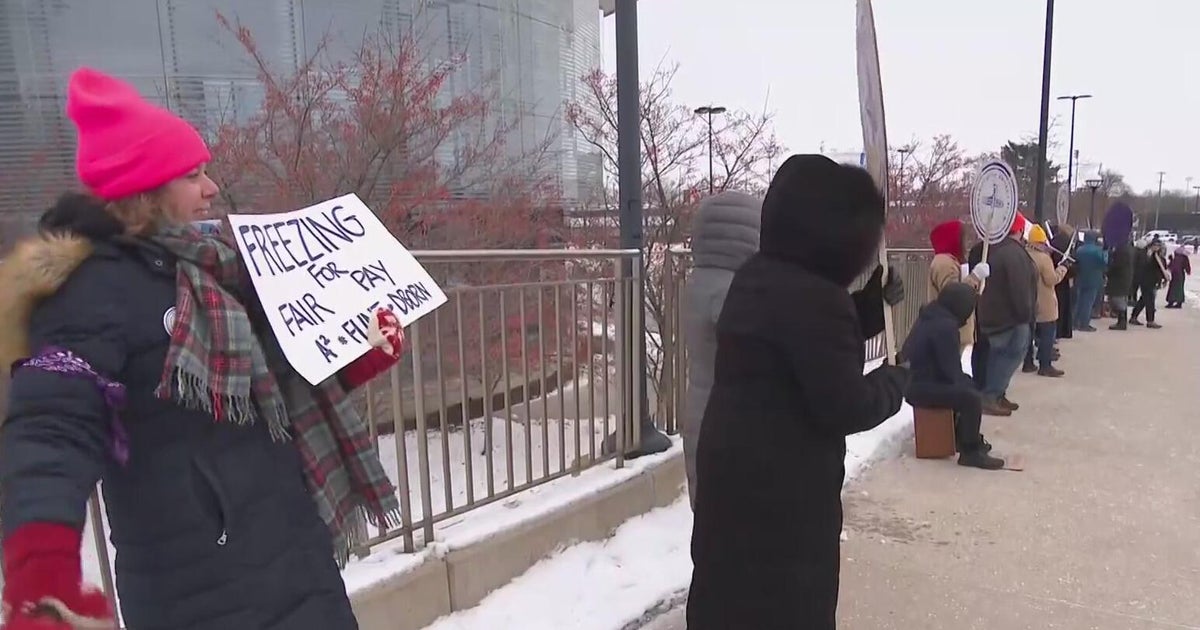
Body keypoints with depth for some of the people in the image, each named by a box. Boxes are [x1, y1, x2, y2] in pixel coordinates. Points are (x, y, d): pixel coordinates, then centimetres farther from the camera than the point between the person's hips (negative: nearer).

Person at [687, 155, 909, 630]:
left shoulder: (756, 276, 5)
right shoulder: (814, 297, -24)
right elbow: (845, 407, -20)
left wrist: (873, 303, 7)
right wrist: (896, 380, -2)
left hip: (735, 467, 9)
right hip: (782, 485, -9)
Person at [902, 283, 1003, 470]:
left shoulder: (933, 316, 11)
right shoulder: (943, 326, -21)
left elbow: (947, 363, 18)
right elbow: (950, 369, -18)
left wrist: (964, 380, 11)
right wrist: (965, 382, 1)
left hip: (915, 379, 11)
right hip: (919, 387, -11)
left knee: (967, 386, 22)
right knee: (971, 398, -20)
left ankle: (963, 436, 30)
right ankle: (970, 451, -8)